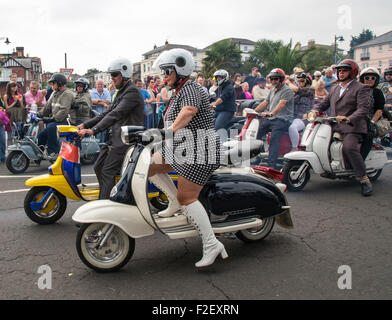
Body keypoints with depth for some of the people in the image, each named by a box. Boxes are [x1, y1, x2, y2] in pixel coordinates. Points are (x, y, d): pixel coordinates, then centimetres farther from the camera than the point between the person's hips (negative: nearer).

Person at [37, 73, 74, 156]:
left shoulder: (67, 93, -12)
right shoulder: (55, 93, 20)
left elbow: (64, 110, -23)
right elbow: (48, 107, 25)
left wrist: (53, 118, -26)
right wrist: (39, 114, 17)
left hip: (64, 121, -10)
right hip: (54, 120, 10)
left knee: (51, 127, -35)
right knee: (41, 135, 6)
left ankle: (53, 152, -29)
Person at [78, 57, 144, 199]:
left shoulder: (132, 92, -14)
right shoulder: (121, 92, 20)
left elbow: (115, 115, -24)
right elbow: (107, 113, 19)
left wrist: (93, 130, -29)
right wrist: (85, 125, 11)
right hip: (115, 137, 10)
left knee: (107, 172, -13)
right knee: (98, 167, 10)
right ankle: (109, 196, 21)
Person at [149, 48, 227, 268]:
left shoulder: (191, 89, -14)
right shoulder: (180, 91, 18)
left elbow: (189, 111, -35)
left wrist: (171, 129, -46)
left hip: (199, 151, -10)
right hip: (182, 148, 10)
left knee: (187, 198, -14)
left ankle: (212, 245, -9)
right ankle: (175, 201, 15)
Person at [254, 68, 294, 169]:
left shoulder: (287, 91, -5)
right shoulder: (272, 90, 23)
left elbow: (281, 104, -21)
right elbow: (265, 103, 22)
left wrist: (271, 113, -36)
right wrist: (254, 111, 8)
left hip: (282, 120, -8)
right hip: (270, 119, 8)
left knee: (273, 140, -26)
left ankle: (271, 165, -30)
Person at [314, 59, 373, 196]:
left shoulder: (361, 88, 1)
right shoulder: (334, 89, 24)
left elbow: (364, 109, -13)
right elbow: (324, 104, 24)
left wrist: (348, 119, -32)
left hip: (352, 128, -7)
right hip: (334, 127, 8)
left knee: (349, 148, -31)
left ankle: (364, 180, -21)